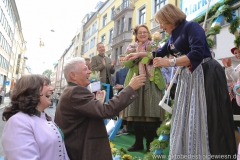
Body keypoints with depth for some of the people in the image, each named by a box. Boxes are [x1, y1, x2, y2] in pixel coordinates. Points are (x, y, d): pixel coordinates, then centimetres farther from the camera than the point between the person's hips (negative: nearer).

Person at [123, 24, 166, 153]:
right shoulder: (131, 48, 15)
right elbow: (127, 63, 2)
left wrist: (148, 53, -16)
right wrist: (136, 53, -9)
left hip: (151, 82, -2)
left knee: (151, 113, -5)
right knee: (135, 113, 1)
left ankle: (150, 143, 8)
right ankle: (138, 142, 14)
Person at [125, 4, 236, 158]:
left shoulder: (191, 26, -9)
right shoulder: (173, 36, 14)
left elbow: (197, 54, -22)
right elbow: (160, 52, 29)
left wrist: (169, 62, -20)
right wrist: (139, 55, 27)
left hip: (206, 75, -8)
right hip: (187, 77, 8)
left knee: (206, 120, -5)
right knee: (187, 119, 10)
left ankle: (215, 153, 9)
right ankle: (188, 154, 22)